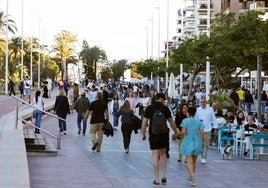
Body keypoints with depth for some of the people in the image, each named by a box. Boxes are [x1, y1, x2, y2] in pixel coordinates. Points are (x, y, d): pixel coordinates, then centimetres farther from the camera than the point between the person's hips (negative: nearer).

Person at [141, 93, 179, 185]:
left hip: (153, 135, -1)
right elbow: (171, 122, 8)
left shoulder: (149, 108, -3)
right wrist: (176, 132, 22)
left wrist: (143, 134, 9)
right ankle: (164, 176, 13)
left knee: (155, 157, 1)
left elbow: (144, 122, -4)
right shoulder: (165, 108, 0)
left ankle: (157, 179, 1)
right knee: (163, 155, 18)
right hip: (164, 134, 1)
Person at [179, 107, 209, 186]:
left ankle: (193, 179, -20)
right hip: (197, 143, 4)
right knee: (194, 161, 18)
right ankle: (191, 177, 32)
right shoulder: (198, 122, 5)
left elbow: (183, 132, -15)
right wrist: (207, 142, 1)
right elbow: (203, 133, -3)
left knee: (189, 162, -5)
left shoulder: (185, 120, -6)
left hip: (188, 143, -4)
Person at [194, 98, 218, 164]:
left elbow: (213, 119, 6)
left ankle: (204, 158, 0)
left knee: (206, 144, -3)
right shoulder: (197, 110, 3)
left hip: (208, 129, -1)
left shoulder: (210, 109, 3)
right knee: (200, 144, 5)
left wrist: (215, 128, 2)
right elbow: (195, 119, 8)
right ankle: (203, 157, 20)